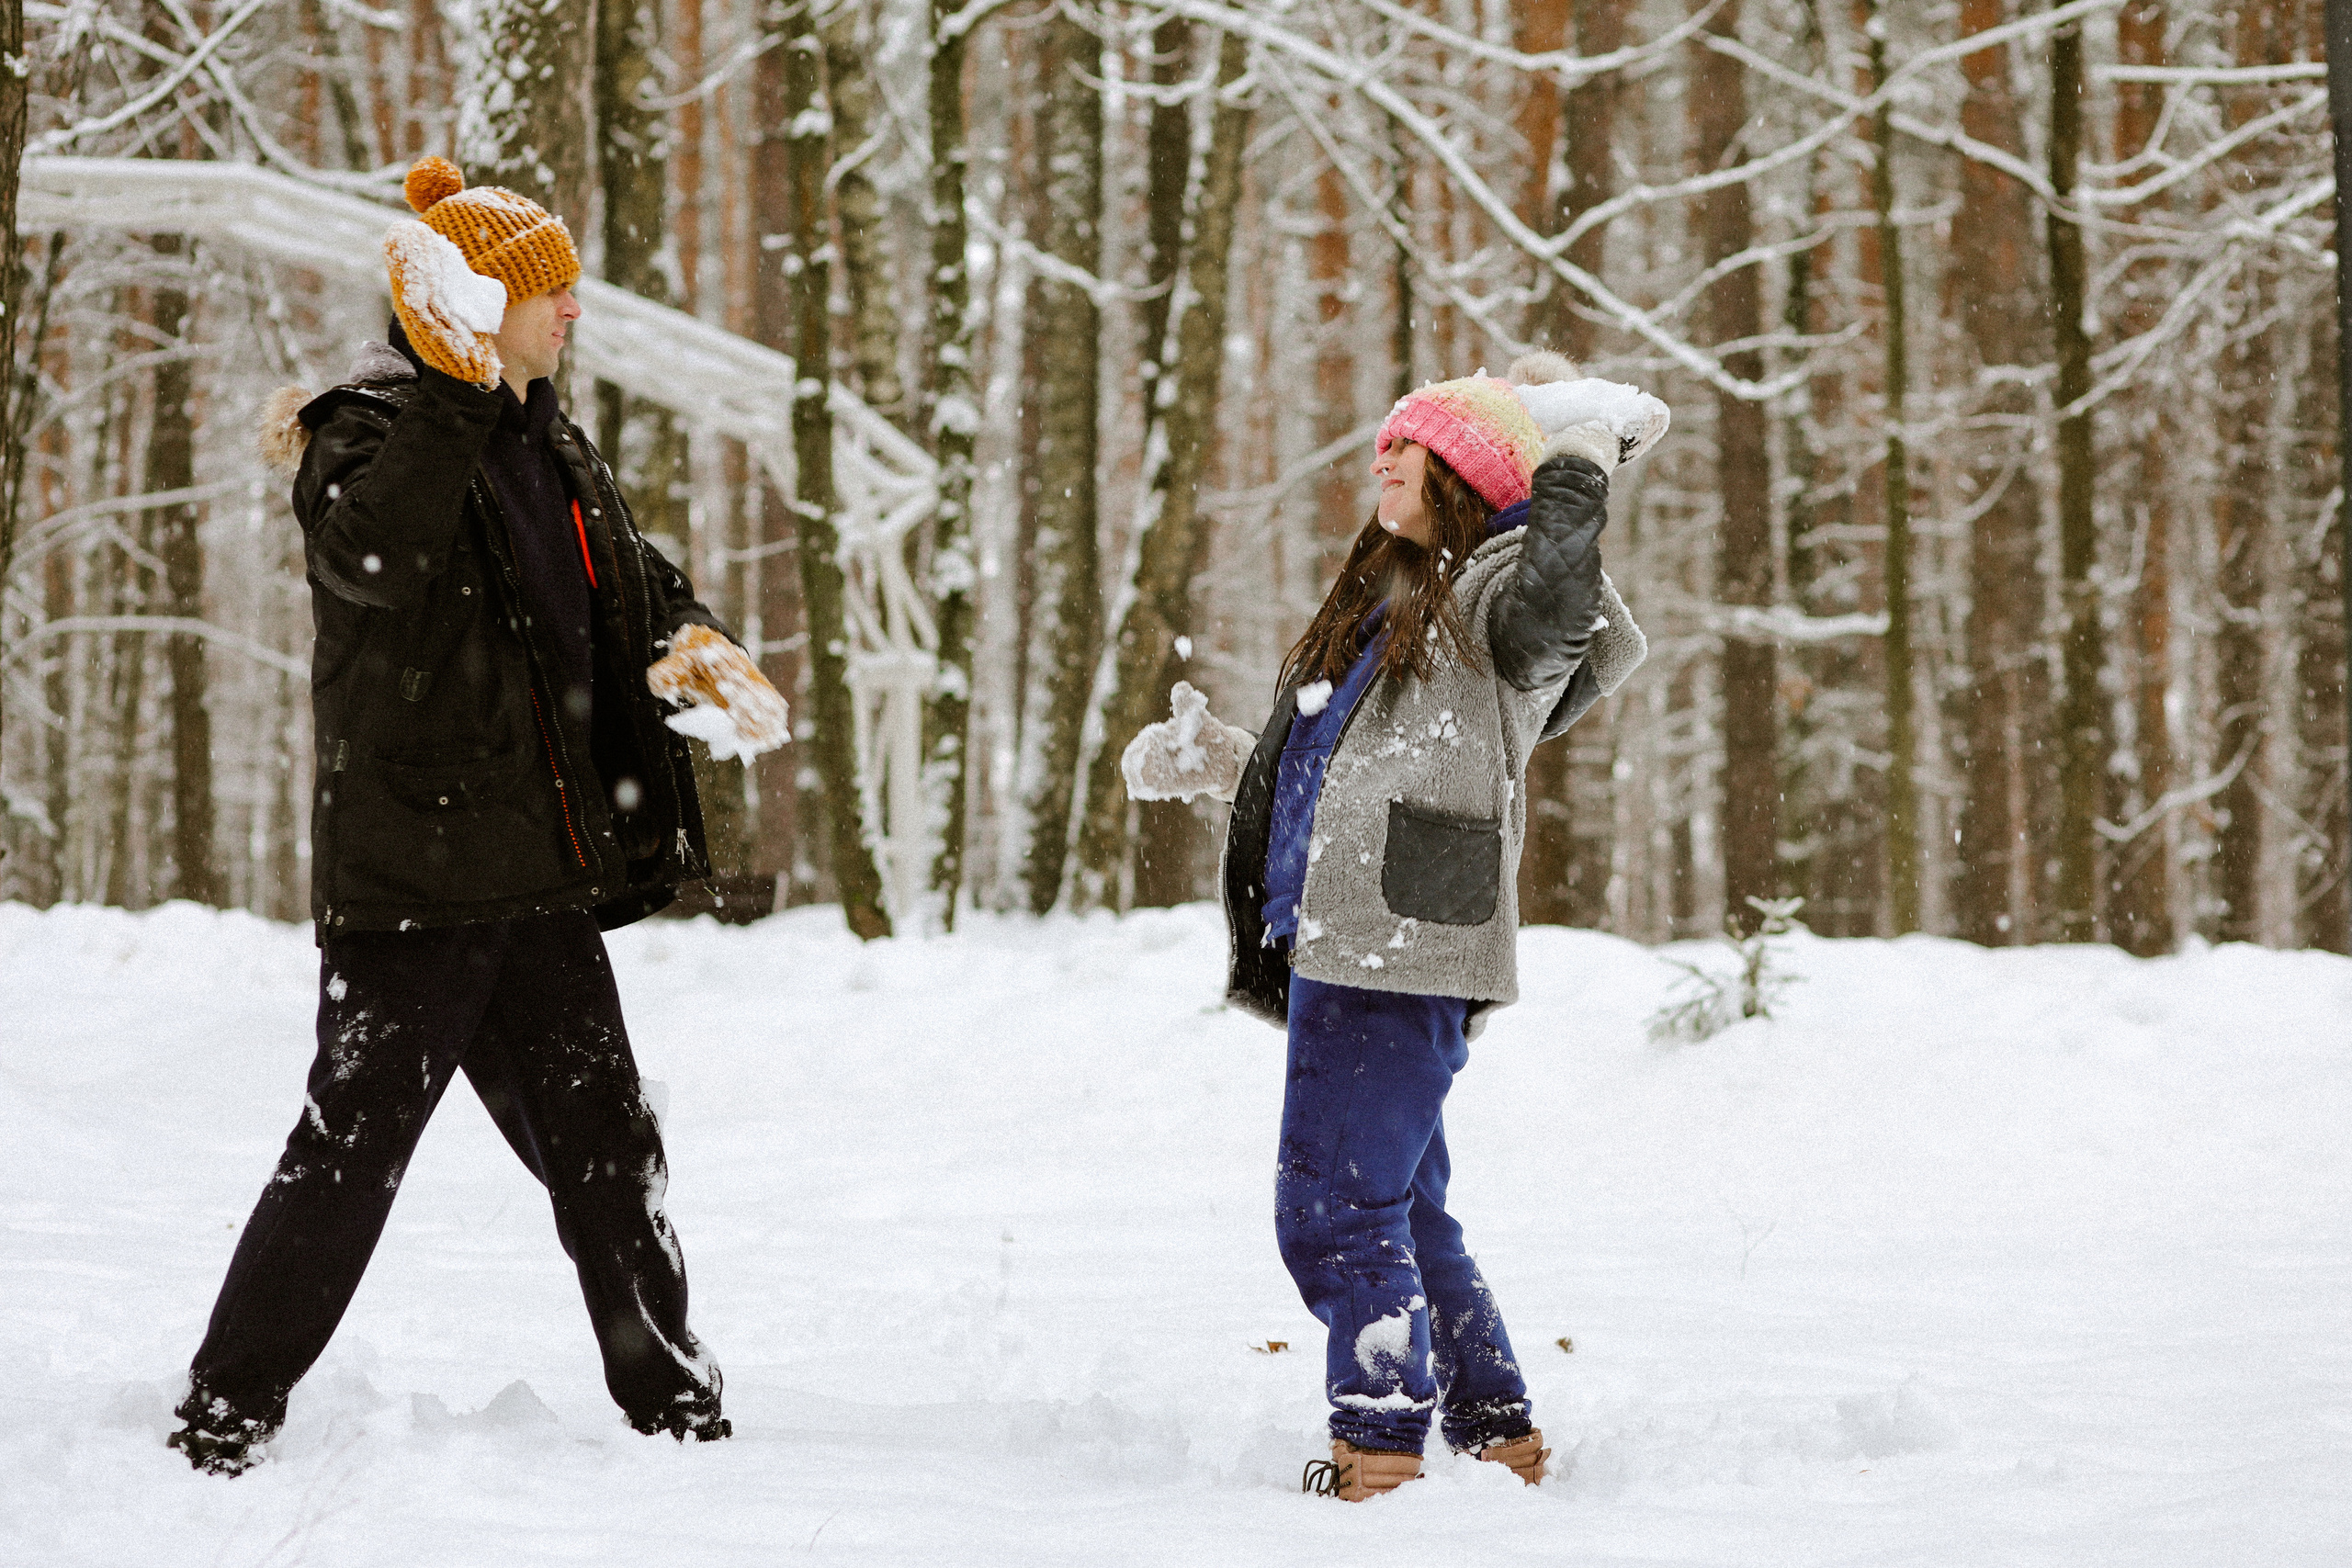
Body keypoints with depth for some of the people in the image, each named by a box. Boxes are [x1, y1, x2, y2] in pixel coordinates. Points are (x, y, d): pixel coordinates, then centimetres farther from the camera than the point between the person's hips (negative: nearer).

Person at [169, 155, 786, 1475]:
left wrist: (686, 636, 9)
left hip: (543, 870, 8)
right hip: (415, 861, -8)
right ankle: (226, 1414, 0)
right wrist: (456, 390, -36)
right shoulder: (380, 426, -11)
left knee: (606, 1140, 13)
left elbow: (629, 575, 31)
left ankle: (674, 1407, 23)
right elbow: (372, 556, -33)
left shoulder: (548, 441, 16)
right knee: (357, 1136, -8)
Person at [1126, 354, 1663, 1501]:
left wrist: (1577, 461, -25)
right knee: (1400, 1210, 14)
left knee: (1337, 1208, -10)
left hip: (1406, 953, -10)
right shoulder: (1388, 598, 24)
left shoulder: (1499, 588, -5)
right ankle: (1499, 1438, 22)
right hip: (1338, 948, 10)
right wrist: (1216, 764, 32)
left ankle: (1379, 1453, -3)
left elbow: (1559, 616, -31)